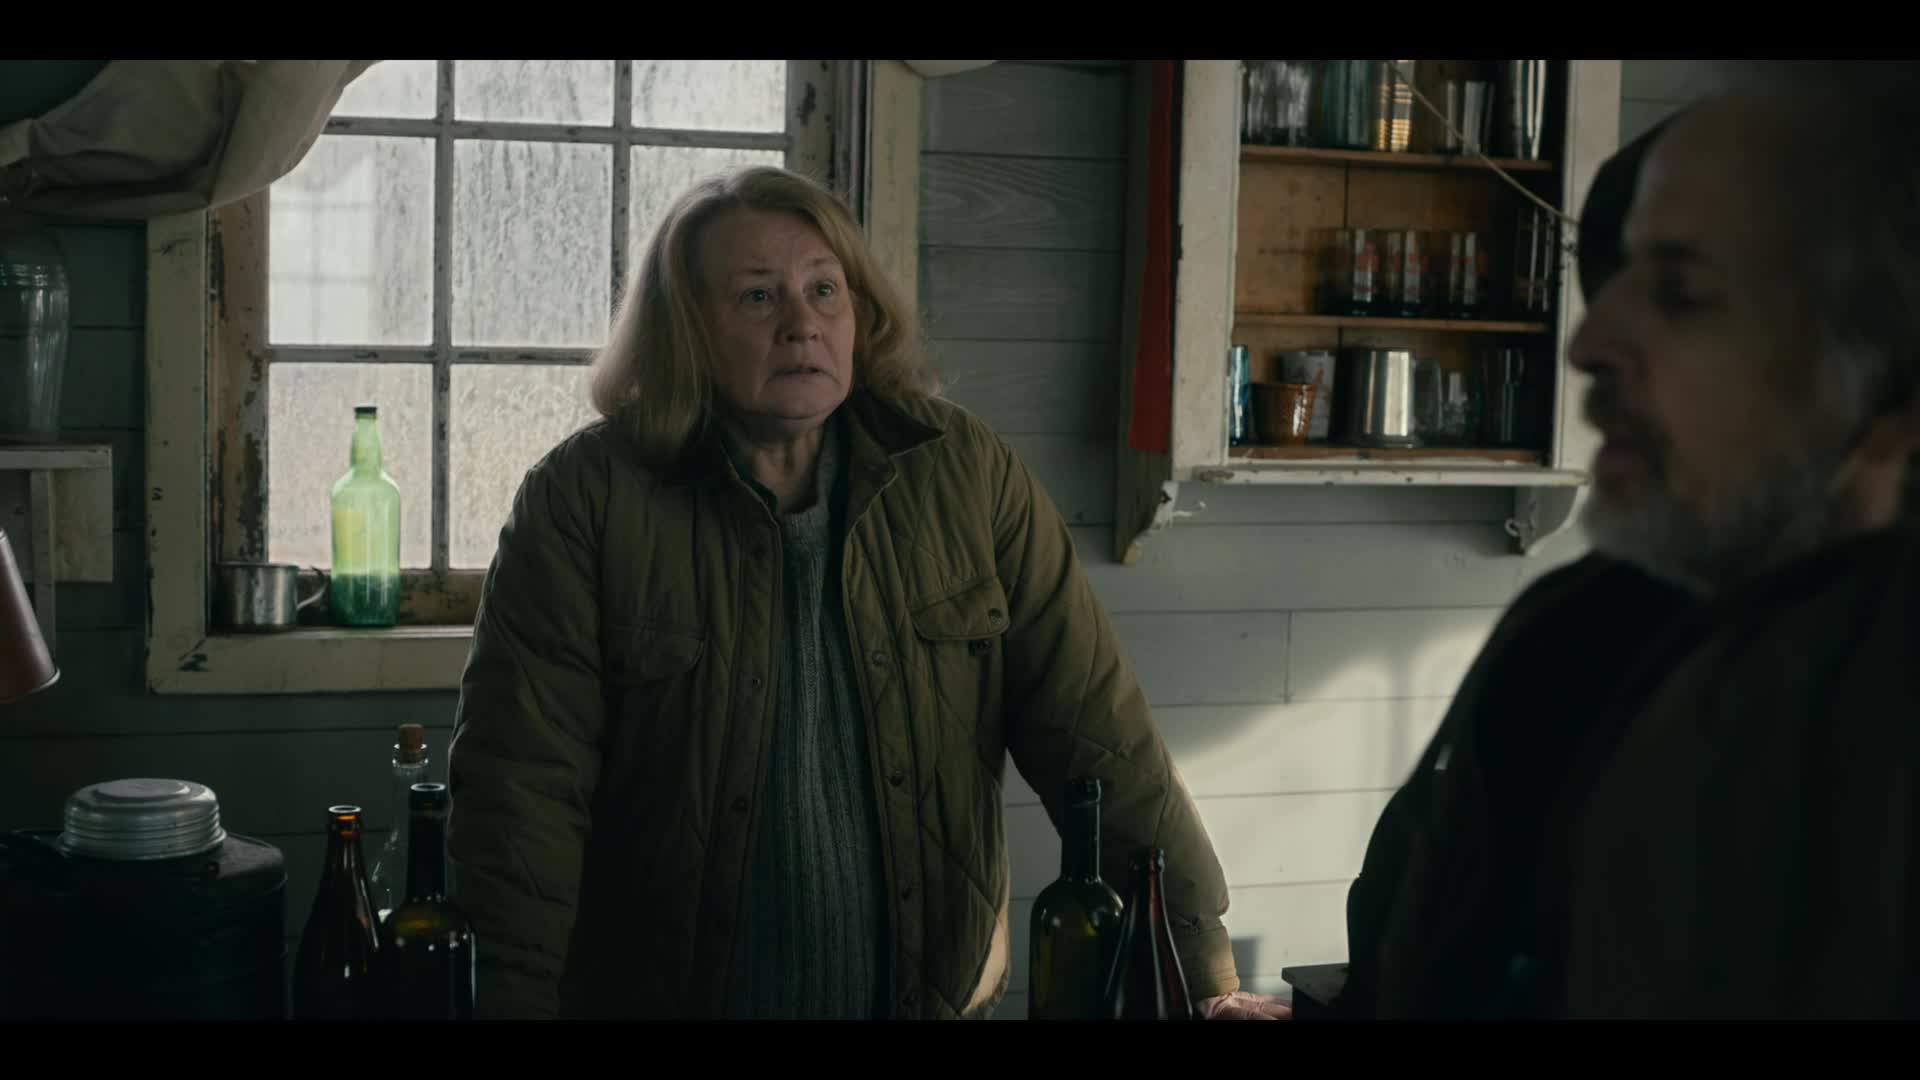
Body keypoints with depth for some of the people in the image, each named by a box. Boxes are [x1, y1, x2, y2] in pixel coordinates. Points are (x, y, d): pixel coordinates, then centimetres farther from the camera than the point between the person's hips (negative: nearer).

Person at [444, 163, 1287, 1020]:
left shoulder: (966, 475, -4)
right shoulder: (584, 501, -10)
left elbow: (1102, 740, -5)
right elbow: (524, 791, -13)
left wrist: (1208, 972, -8)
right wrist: (521, 1000, -20)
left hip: (935, 990, 2)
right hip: (658, 991, -2)